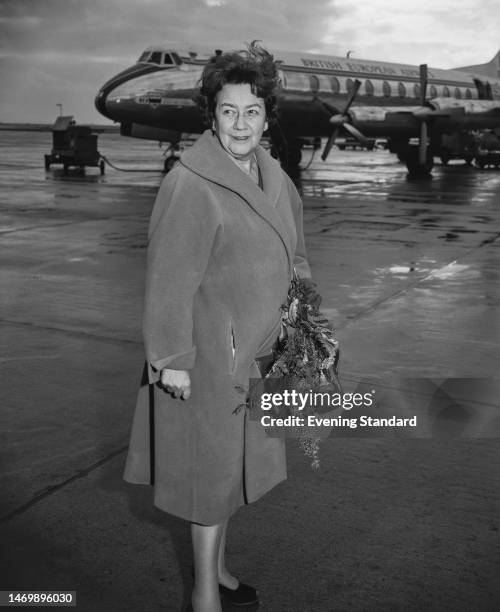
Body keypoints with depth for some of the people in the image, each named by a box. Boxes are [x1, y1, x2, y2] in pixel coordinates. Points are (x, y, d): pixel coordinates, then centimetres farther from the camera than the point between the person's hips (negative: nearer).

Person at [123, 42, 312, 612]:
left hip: (259, 348, 7)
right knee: (212, 463, 4)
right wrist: (172, 358, -17)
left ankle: (217, 565, 39)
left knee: (231, 460, 19)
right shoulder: (189, 185, -19)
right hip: (208, 351, -7)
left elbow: (292, 257, 17)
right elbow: (169, 279, -18)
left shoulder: (274, 177, 6)